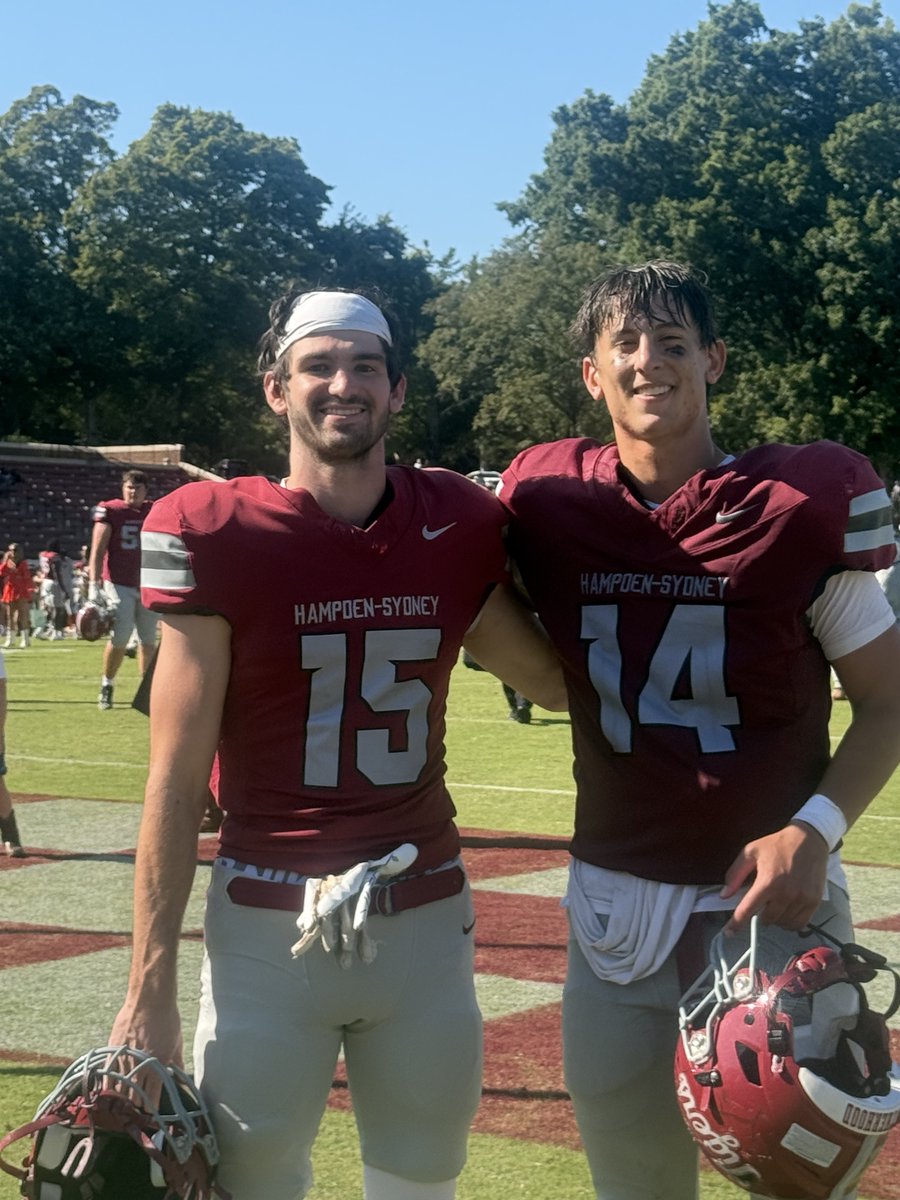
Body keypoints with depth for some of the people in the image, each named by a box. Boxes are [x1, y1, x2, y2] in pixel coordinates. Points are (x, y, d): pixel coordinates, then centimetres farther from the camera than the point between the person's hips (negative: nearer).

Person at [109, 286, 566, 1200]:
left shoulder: (456, 526, 2)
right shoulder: (218, 535, -8)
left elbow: (557, 681, 16)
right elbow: (176, 782, -7)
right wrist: (150, 988, -8)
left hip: (425, 918, 3)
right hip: (267, 926, -3)